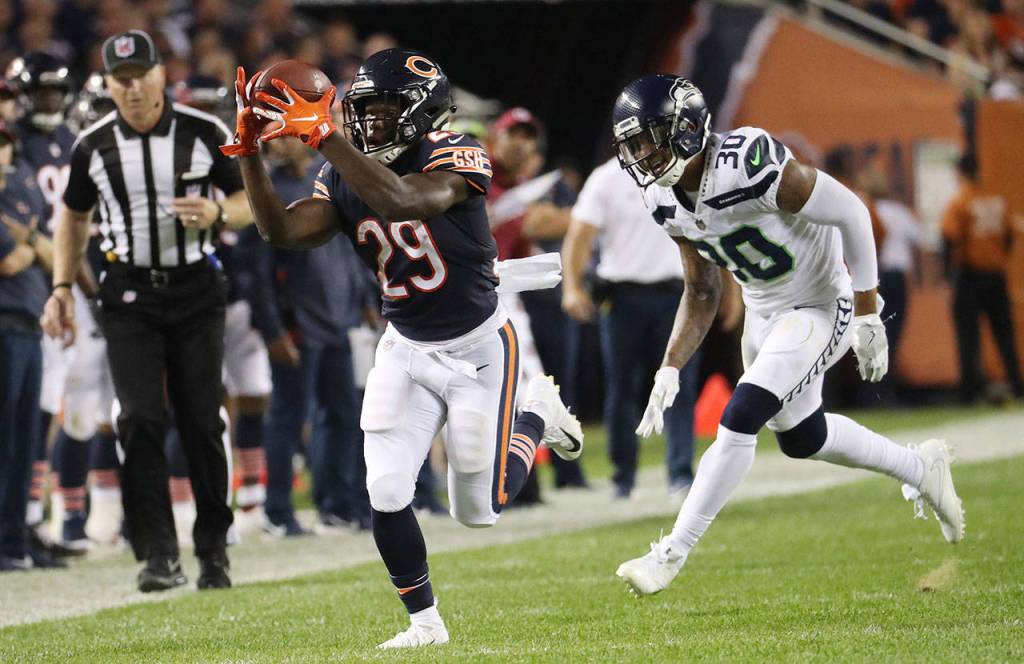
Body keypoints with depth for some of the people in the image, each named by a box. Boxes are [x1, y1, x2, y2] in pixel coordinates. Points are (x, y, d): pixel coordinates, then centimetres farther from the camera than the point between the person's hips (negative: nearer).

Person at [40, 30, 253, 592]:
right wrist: (62, 287, 5)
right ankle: (158, 556, -13)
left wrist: (216, 214, -18)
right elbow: (74, 218, 16)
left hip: (195, 292, 0)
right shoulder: (92, 146, 1)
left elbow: (247, 203, 5)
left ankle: (213, 550, 14)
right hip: (129, 297, 0)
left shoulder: (204, 133, -3)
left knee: (201, 422, 1)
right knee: (141, 419, -12)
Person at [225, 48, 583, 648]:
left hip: (478, 349, -4)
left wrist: (323, 135, -47)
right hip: (407, 351, 5)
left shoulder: (456, 158, -23)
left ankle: (537, 416, 34)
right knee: (387, 493, -10)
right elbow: (283, 231, -16)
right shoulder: (346, 177, -5)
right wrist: (250, 153, -26)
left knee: (479, 510, 5)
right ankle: (425, 622, 10)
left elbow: (402, 200, -43)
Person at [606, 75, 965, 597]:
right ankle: (922, 468, 41)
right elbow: (701, 293, 6)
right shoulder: (669, 204, -7)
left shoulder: (750, 166, -32)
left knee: (739, 421, -17)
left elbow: (851, 214, -23)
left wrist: (868, 316, -18)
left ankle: (672, 553, -9)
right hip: (763, 312, 9)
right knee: (799, 437, 20)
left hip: (820, 306, -8)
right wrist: (670, 370, -3)